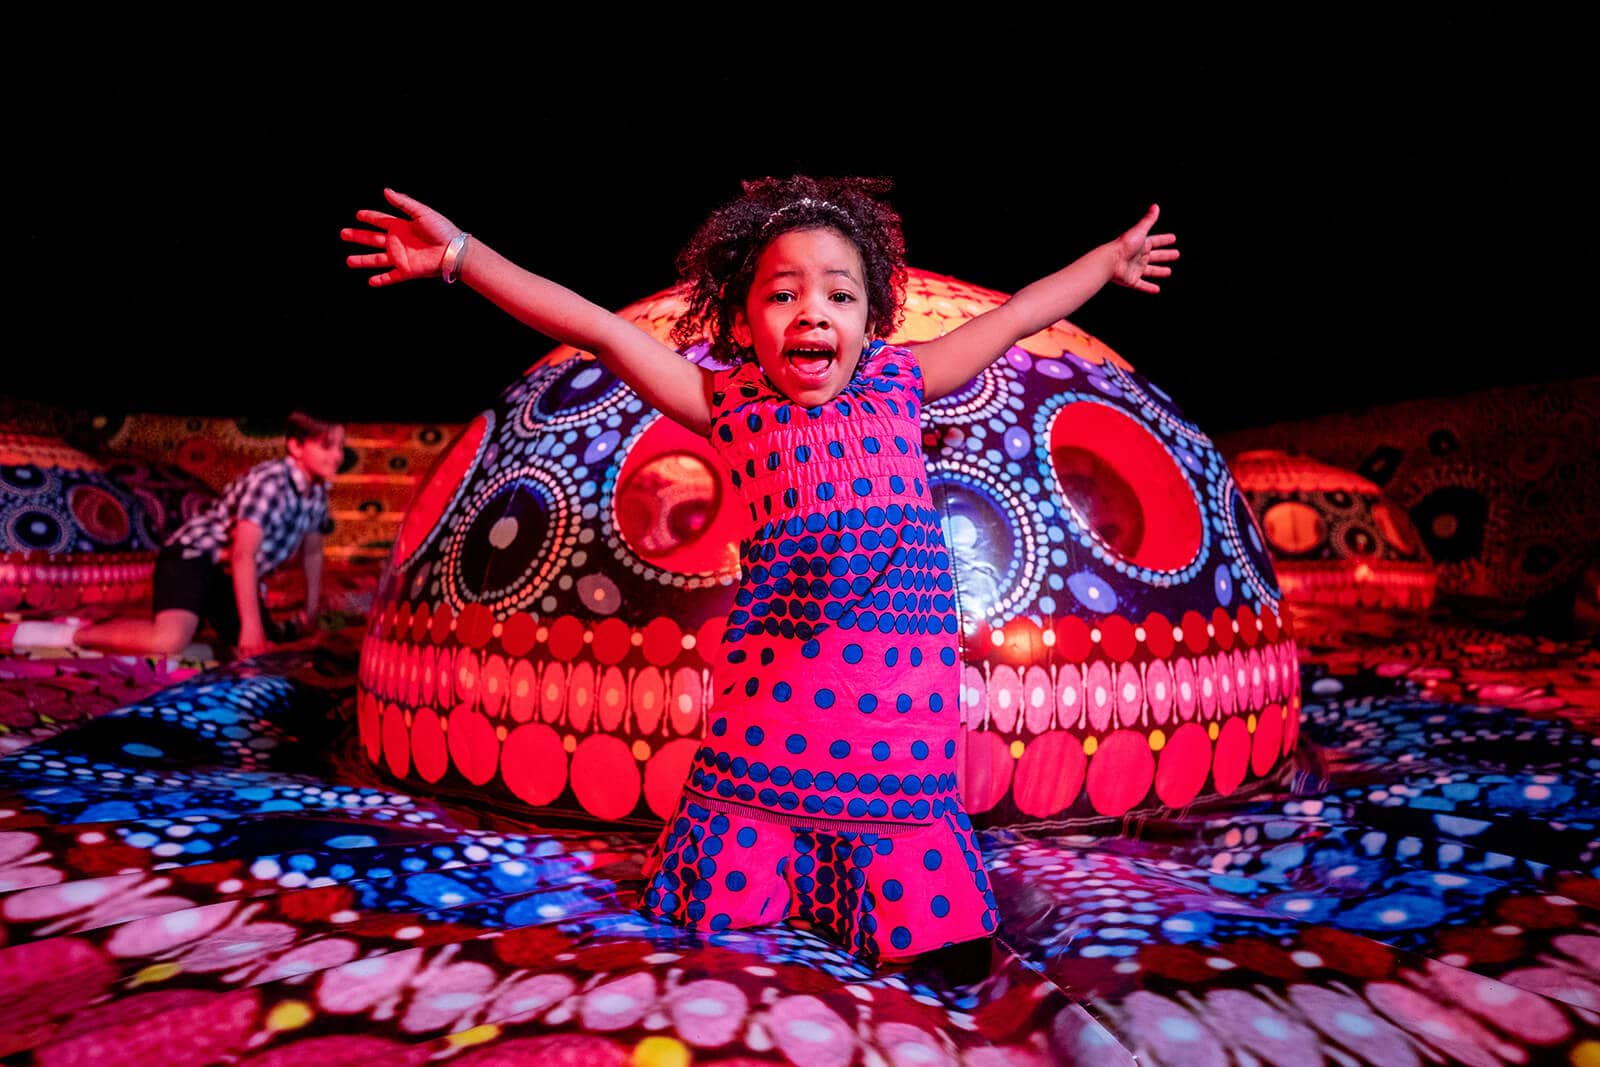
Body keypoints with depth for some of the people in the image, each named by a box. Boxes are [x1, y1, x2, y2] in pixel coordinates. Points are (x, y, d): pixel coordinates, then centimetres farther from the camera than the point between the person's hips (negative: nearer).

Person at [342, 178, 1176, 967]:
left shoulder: (896, 384, 11)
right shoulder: (733, 403, 5)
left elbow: (1014, 317, 22)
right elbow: (597, 329, 1)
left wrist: (1110, 259, 35)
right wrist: (461, 255, 0)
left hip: (898, 722, 2)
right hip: (771, 716, -1)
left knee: (929, 940, 4)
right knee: (718, 911, 6)